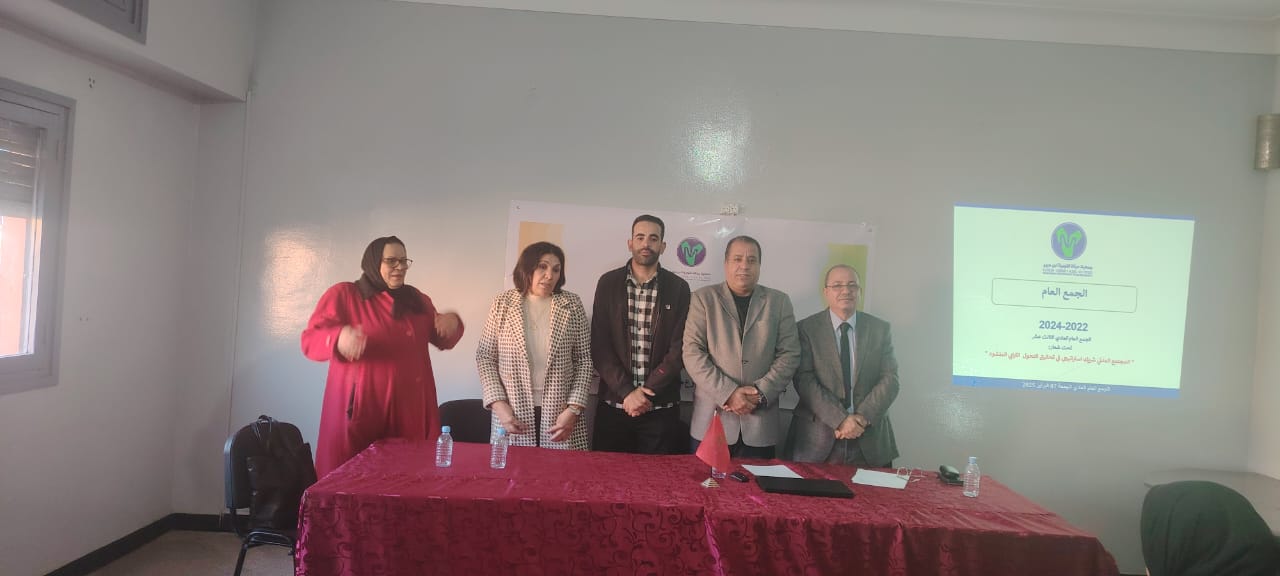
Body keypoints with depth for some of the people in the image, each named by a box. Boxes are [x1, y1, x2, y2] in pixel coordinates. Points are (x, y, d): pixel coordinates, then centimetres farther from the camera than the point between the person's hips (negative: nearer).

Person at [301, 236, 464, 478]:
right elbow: (310, 340, -7)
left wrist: (452, 323, -5)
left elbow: (442, 340, 18)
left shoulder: (416, 300, 14)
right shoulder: (342, 295, 0)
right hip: (359, 407, -4)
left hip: (409, 408, 4)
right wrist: (339, 339, -30)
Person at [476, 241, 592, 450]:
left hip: (561, 415, 0)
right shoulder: (503, 303, 1)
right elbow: (485, 357, 4)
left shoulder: (572, 305, 0)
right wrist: (498, 403, -7)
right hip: (512, 415, 0)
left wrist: (574, 408, -8)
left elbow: (584, 359, 1)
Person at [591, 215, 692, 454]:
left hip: (661, 407, 0)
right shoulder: (609, 283, 3)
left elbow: (679, 349, -3)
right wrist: (627, 392, -11)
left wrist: (647, 392, -12)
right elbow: (599, 345, -2)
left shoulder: (678, 288, 2)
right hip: (613, 404, 1)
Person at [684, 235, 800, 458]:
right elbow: (693, 352, -4)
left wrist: (761, 392, -9)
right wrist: (727, 393, -13)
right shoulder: (703, 298, 4)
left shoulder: (779, 302, 10)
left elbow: (789, 355, 5)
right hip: (710, 419, -1)